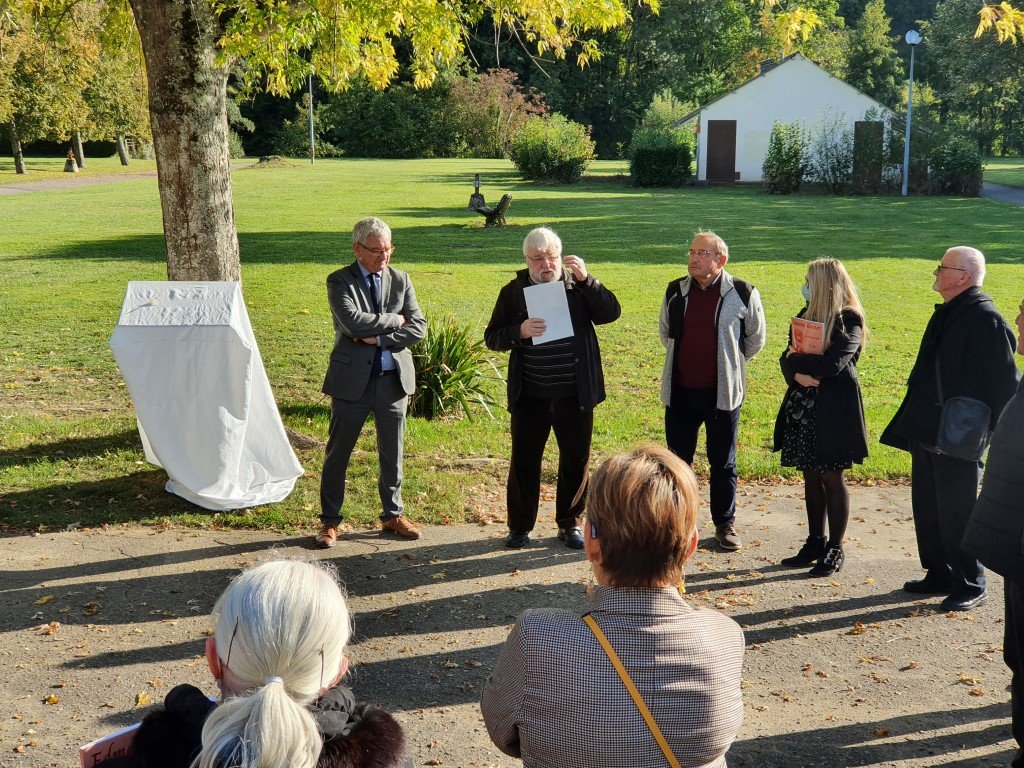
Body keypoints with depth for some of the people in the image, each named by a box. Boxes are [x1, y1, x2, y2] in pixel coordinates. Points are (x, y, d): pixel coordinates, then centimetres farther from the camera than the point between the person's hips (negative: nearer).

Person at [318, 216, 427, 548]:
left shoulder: (400, 280, 6)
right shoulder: (339, 281, -5)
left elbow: (418, 327, -4)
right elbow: (354, 322, -22)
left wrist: (379, 338, -14)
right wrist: (394, 320, -12)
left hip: (394, 380, 3)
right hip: (352, 381, -3)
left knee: (392, 454, 13)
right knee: (337, 454, 6)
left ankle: (393, 515, 29)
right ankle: (329, 520, 19)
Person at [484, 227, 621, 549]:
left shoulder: (578, 285, 2)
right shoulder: (513, 291, 3)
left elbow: (611, 313, -11)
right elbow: (492, 338, 2)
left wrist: (586, 279, -21)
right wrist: (519, 332, -17)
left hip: (575, 395, 0)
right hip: (530, 397, 0)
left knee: (576, 461, 10)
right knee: (524, 462, 8)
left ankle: (569, 523, 26)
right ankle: (520, 526, 23)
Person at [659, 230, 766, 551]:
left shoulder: (742, 293, -7)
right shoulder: (675, 291, 2)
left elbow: (755, 338, 7)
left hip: (722, 392, -3)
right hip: (680, 391, 3)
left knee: (723, 462, 7)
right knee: (678, 459, 11)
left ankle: (725, 524, 19)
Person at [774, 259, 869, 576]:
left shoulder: (849, 320, -11)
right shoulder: (807, 314, 11)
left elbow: (833, 364, -22)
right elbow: (787, 358, 8)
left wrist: (797, 359, -9)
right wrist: (797, 374, -14)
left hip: (834, 409, -7)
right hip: (803, 406, 7)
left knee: (832, 478, 1)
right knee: (811, 477, 12)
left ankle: (835, 550, 12)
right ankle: (815, 543, 22)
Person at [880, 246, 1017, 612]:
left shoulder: (985, 319, -16)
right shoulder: (946, 313, 13)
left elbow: (1004, 381, -16)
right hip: (927, 431, 9)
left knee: (956, 511, -2)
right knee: (927, 507, 15)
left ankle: (971, 587, 12)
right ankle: (940, 575, 29)